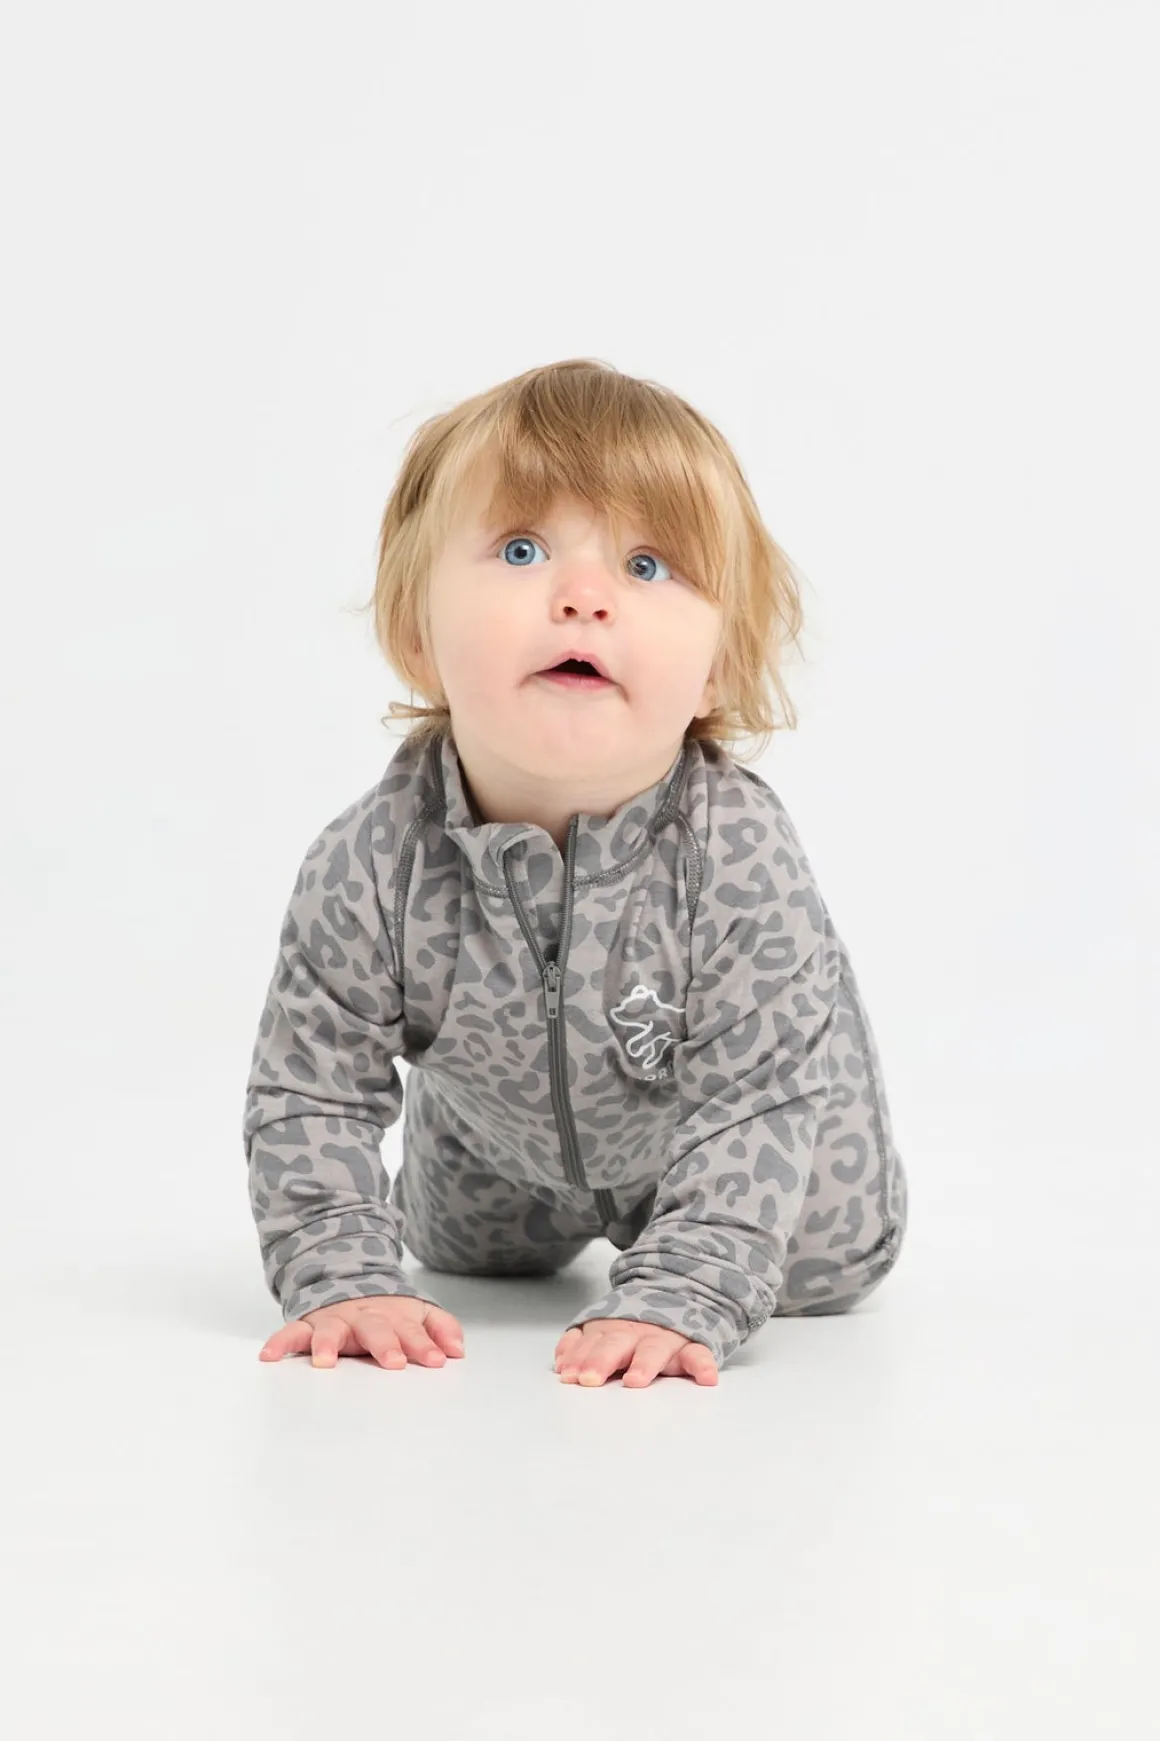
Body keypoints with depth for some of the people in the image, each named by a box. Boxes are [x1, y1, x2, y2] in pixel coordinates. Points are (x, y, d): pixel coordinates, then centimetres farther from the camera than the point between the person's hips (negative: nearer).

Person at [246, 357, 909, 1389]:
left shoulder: (739, 859, -41)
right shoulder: (370, 868, -36)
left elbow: (754, 1107, -38)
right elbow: (311, 1093, -24)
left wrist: (673, 1299, -47)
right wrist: (343, 1279, -34)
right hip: (503, 1134, 2)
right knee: (467, 1261, 27)